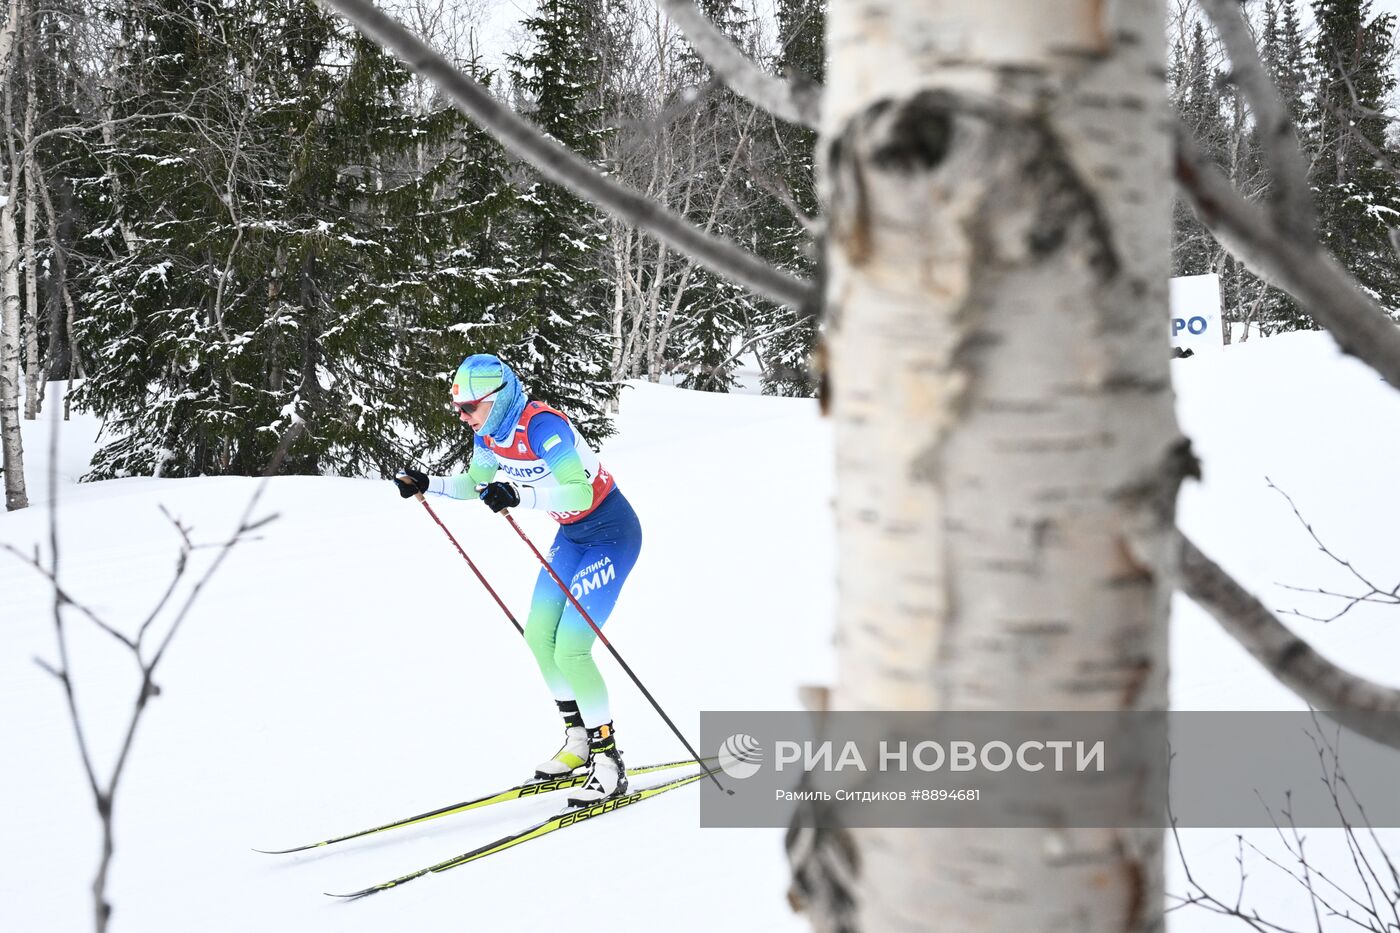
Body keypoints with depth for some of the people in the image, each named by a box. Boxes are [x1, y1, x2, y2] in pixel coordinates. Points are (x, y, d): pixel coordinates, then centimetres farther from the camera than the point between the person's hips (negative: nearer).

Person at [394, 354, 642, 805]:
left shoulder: (541, 426, -29)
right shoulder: (489, 432, -3)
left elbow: (581, 494, -38)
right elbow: (476, 483, 15)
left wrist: (519, 495, -49)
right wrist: (427, 484, 0)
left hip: (611, 534, -9)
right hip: (573, 534, 9)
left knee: (569, 650, -13)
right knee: (538, 636, 9)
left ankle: (609, 763, 0)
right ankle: (579, 740, 25)